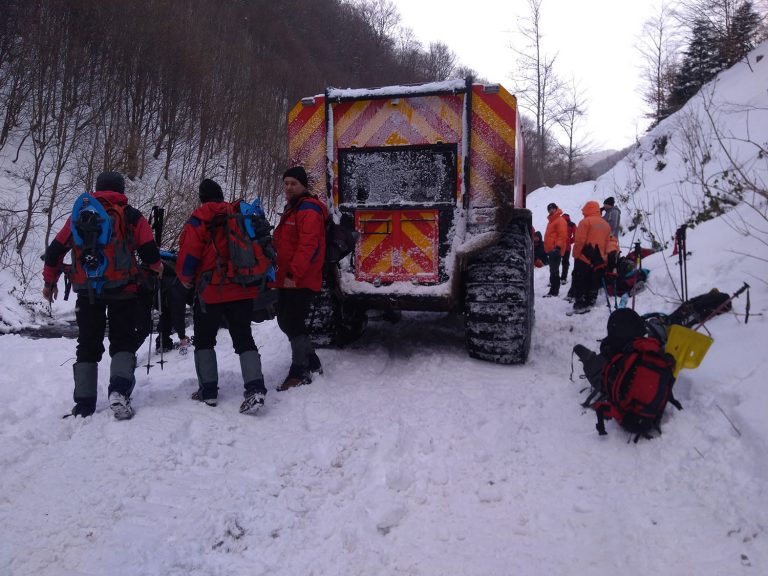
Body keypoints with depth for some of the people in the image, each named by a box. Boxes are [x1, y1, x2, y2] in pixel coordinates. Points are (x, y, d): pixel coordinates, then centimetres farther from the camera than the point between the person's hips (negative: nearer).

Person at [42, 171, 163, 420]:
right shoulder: (132, 216, 4)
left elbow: (56, 250, 11)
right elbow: (149, 252, -2)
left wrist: (50, 281, 23)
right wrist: (157, 267, 20)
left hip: (87, 291, 2)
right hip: (122, 290, -2)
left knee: (88, 346, 11)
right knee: (123, 342, 5)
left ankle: (84, 404, 8)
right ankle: (119, 390, -18)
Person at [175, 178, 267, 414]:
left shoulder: (198, 222, -5)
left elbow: (188, 256, -8)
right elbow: (259, 248, 15)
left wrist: (185, 279, 10)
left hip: (211, 291, -3)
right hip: (243, 291, 4)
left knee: (204, 339, 13)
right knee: (244, 338, 6)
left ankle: (208, 390, 12)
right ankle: (255, 388, -10)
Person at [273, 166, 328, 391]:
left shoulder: (308, 209, -12)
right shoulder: (291, 209, 21)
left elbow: (309, 246, -24)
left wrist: (294, 274, -27)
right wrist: (280, 272, 21)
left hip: (300, 281, -10)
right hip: (286, 279, 11)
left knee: (293, 323, -7)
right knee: (285, 321, 15)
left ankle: (300, 372, 4)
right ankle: (312, 362, 27)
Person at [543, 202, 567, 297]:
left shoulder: (560, 220, -9)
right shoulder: (551, 220, 21)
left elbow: (562, 235, -18)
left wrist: (558, 247, -26)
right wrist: (547, 248, 26)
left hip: (555, 250, -10)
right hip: (550, 250, 10)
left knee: (554, 271, -10)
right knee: (553, 270, 14)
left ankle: (553, 291, -9)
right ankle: (554, 289, 20)